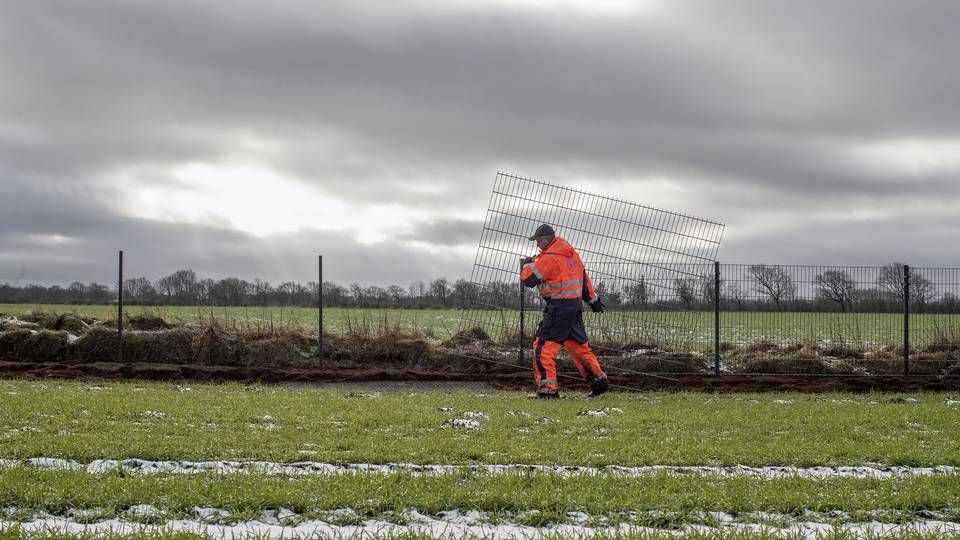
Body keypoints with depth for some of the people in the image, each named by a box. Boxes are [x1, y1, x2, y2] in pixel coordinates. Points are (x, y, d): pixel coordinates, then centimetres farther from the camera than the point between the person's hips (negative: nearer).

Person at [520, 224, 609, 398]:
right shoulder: (570, 252, 11)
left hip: (559, 307, -9)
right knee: (578, 345, 20)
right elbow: (584, 277, 19)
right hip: (576, 305, 9)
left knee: (543, 346, -7)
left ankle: (548, 388, -14)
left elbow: (528, 279, -13)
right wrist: (593, 299, 27)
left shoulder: (549, 258, -15)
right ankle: (598, 379, 25)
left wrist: (528, 263, 7)